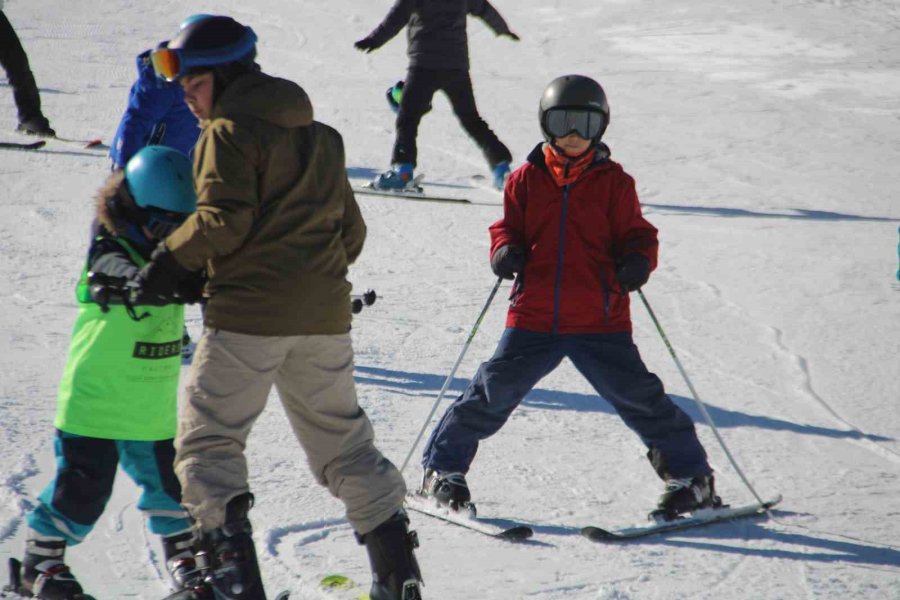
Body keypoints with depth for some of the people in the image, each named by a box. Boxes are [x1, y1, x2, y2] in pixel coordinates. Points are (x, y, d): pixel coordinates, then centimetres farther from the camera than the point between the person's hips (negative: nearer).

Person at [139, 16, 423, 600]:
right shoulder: (322, 137, 18)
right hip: (324, 316, 7)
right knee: (343, 442, 16)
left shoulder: (229, 133, -5)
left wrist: (169, 260, -6)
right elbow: (351, 229, 19)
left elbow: (225, 218, -16)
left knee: (207, 442, 0)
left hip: (249, 315, -7)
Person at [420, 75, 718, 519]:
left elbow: (635, 234, 6)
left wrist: (637, 261, -16)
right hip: (533, 318, 1)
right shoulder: (526, 179, 8)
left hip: (600, 321, -1)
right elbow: (508, 227, 14)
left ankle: (689, 475, 12)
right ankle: (443, 466, 16)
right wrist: (505, 251, -9)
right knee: (494, 391, -2)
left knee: (638, 396, -4)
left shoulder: (613, 182, 5)